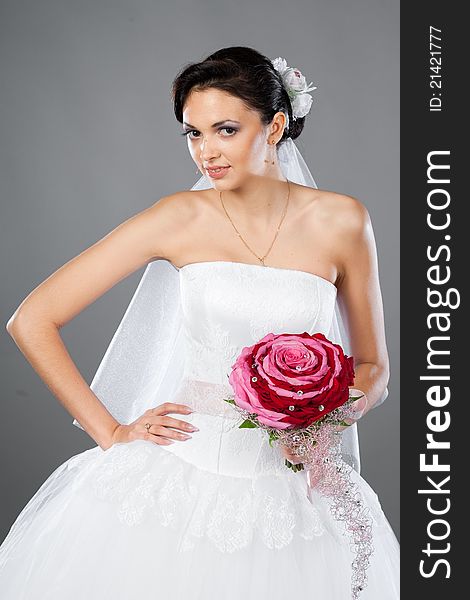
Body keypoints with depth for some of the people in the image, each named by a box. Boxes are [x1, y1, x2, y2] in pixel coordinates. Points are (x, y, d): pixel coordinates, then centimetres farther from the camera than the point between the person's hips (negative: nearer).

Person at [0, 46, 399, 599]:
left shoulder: (340, 221, -3)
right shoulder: (181, 218, -6)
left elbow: (372, 366, 9)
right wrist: (111, 432, -4)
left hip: (288, 487, 1)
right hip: (179, 477, 0)